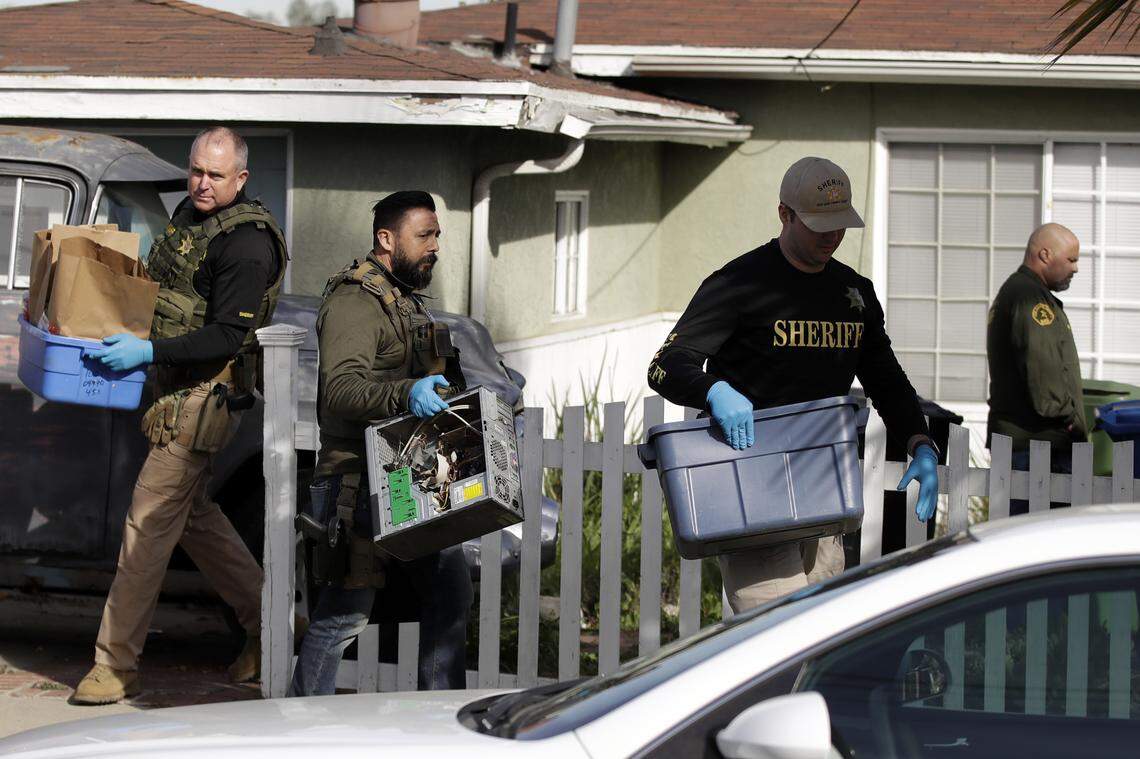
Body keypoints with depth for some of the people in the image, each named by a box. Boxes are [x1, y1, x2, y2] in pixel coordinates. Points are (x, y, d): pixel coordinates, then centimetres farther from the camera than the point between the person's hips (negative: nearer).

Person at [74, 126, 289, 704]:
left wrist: (148, 351, -29)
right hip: (174, 390, 10)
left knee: (149, 522, -9)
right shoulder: (188, 216, 12)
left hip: (205, 396, -10)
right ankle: (267, 625, 27)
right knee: (192, 515, 16)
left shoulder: (245, 243, -17)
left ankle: (116, 664, -5)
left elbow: (228, 336, -22)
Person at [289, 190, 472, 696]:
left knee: (450, 595, 8)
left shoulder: (405, 303, 22)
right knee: (345, 610, -9)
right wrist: (406, 393, -42)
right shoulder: (354, 302, -11)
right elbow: (341, 388, -27)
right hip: (358, 483, -10)